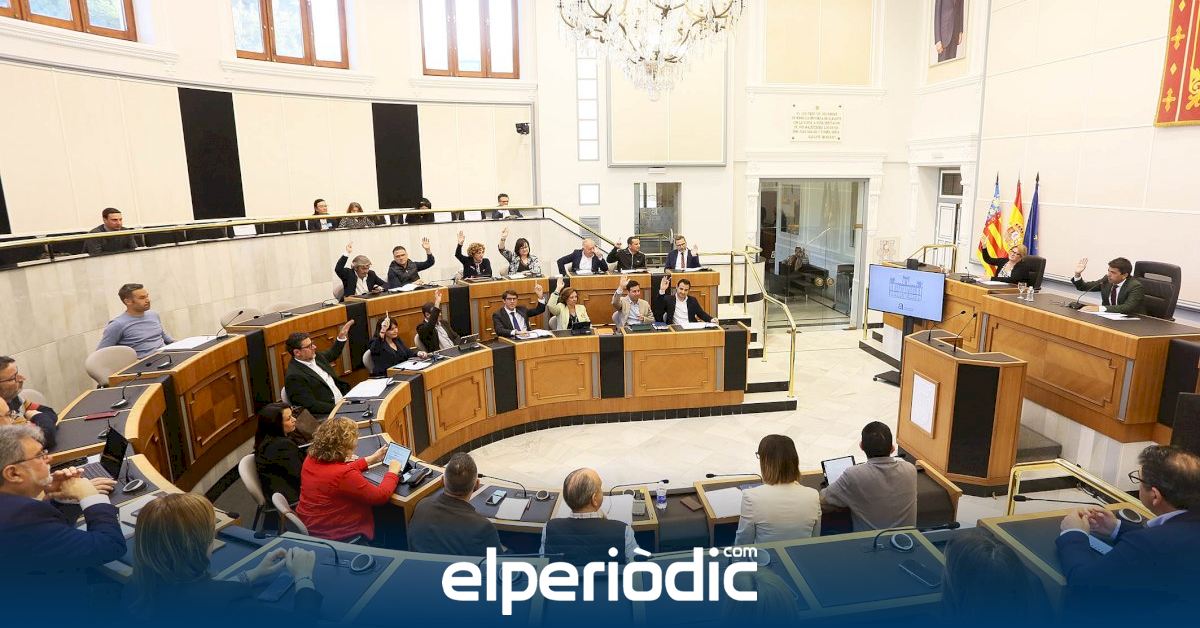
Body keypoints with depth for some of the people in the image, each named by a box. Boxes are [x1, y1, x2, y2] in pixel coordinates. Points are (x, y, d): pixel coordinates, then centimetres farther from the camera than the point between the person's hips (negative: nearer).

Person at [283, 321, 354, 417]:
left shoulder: (315, 357, 8)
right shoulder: (294, 376, -17)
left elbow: (332, 355, 31)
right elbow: (311, 405, -20)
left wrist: (341, 336, 20)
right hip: (326, 415, -9)